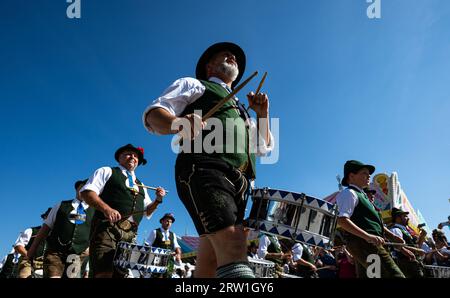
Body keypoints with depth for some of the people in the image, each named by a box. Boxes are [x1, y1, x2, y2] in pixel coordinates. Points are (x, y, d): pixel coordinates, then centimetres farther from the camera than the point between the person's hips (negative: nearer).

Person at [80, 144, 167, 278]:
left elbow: (147, 211, 31)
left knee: (121, 274, -2)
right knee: (104, 273, -21)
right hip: (106, 228, -5)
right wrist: (106, 208, -18)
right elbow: (87, 192, -1)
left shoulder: (141, 186, 30)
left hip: (130, 234, 5)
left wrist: (157, 200, 10)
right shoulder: (106, 172, 14)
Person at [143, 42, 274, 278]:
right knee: (232, 245, -27)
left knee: (211, 259, -3)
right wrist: (178, 124, -17)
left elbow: (264, 147, 35)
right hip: (204, 169, -6)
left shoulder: (240, 110, 39)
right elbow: (153, 113, 7)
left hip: (238, 181, 7)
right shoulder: (194, 84, 22)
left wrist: (262, 114, 17)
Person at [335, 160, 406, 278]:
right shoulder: (349, 193, -4)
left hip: (364, 243, 10)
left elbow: (374, 222, 30)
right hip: (363, 242, -10)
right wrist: (367, 236, -27)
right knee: (394, 275, -18)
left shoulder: (360, 195, 26)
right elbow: (342, 220, -19)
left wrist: (392, 236, 16)